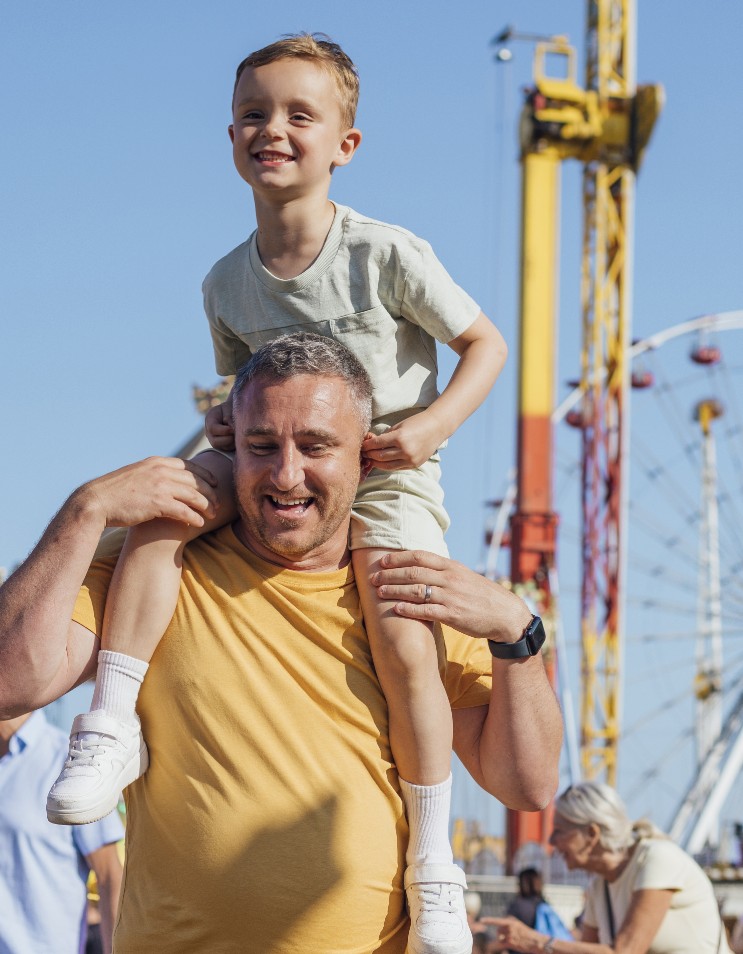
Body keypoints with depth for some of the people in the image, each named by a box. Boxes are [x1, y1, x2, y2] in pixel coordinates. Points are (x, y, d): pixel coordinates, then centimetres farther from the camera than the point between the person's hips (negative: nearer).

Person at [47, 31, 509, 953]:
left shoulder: (387, 254, -12)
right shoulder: (226, 282, 2)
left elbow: (484, 342, -2)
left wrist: (434, 423, -18)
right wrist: (229, 423, -5)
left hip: (384, 472, -4)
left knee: (401, 644, -25)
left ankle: (432, 867, -9)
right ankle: (113, 724, -19)